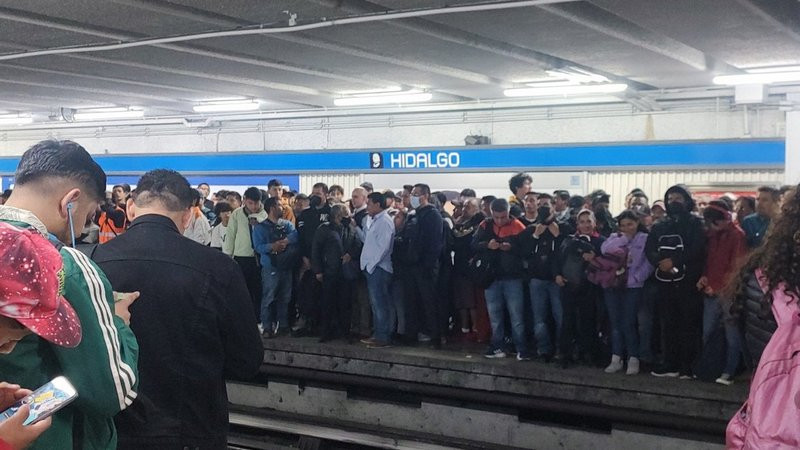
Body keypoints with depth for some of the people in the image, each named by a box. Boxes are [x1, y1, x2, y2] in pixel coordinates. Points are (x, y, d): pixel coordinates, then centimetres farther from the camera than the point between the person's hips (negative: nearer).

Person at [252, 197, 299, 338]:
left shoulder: (287, 224, 13)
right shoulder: (260, 227, -1)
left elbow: (295, 235, -6)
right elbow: (258, 247, -12)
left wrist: (283, 242, -21)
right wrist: (272, 247, -26)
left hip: (286, 266, 5)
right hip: (270, 267, -5)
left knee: (285, 298, 11)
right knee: (269, 298, -3)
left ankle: (283, 324, 22)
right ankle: (267, 327, 2)